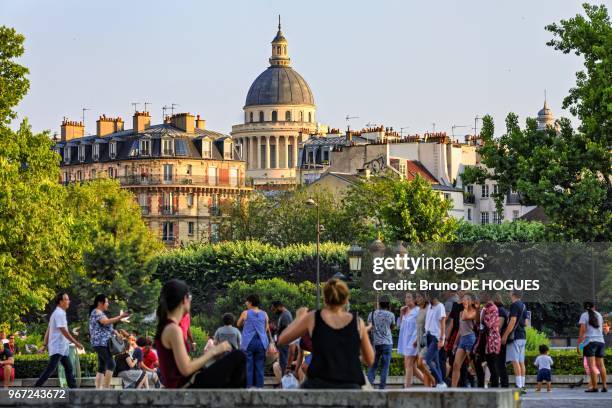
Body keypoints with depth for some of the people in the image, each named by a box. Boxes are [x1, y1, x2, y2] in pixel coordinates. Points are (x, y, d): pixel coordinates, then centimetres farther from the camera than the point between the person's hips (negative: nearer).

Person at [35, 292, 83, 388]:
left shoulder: (58, 313, 16)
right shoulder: (59, 314, -15)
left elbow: (48, 330, 17)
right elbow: (64, 331, -20)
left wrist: (45, 344, 16)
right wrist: (76, 343, -18)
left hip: (62, 348, 10)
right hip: (58, 347, -10)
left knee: (69, 368, 9)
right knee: (50, 369, -11)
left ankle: (73, 388, 9)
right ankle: (36, 387, -11)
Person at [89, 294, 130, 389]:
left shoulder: (100, 313, 24)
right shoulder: (97, 312, -7)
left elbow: (105, 327, 27)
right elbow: (106, 321, -23)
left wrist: (114, 331, 10)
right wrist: (120, 317, -22)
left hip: (102, 344, 11)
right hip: (101, 343, -11)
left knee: (102, 368, 7)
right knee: (111, 364, -19)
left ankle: (98, 388, 3)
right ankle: (106, 387, -24)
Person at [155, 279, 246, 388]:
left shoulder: (163, 327, 10)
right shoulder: (173, 329, -18)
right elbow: (186, 369, -23)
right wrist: (213, 352, -13)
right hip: (185, 386, -10)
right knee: (239, 356, -10)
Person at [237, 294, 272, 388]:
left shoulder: (245, 313, -2)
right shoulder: (264, 314, 6)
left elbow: (238, 324, 13)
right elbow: (267, 329, 12)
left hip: (248, 342, -2)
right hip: (261, 342, 2)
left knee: (248, 366, 0)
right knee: (259, 366, 6)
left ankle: (248, 386, -3)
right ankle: (259, 386, 4)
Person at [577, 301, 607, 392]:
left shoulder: (584, 315, 1)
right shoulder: (599, 315, 14)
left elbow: (582, 330, -8)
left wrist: (578, 344, -8)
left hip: (590, 341, -5)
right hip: (600, 341, 5)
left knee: (591, 365, -9)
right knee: (601, 365, 10)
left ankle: (594, 387, -15)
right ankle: (604, 386, 8)